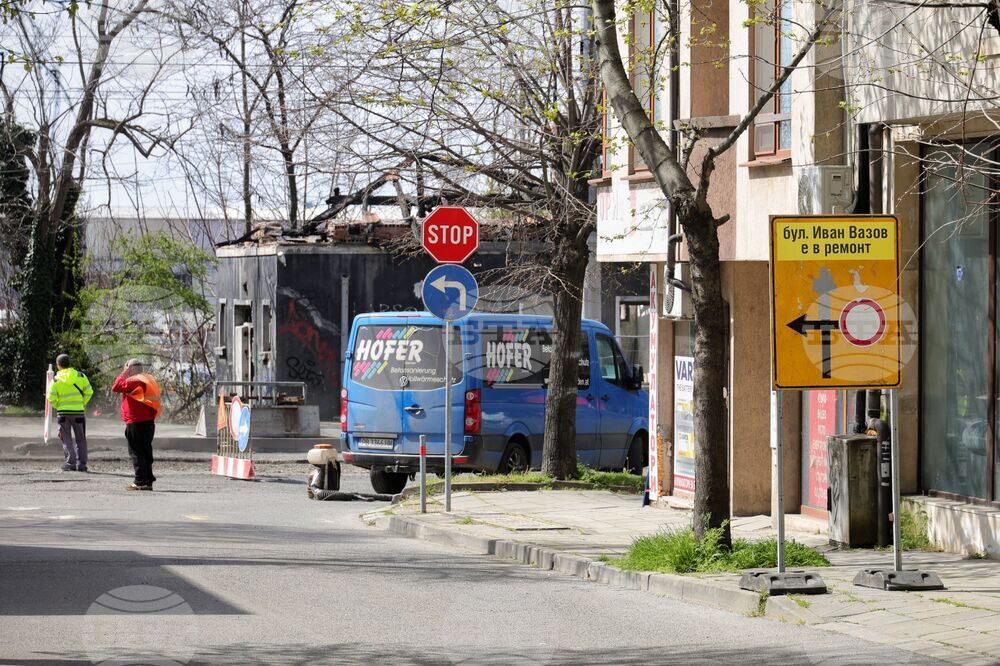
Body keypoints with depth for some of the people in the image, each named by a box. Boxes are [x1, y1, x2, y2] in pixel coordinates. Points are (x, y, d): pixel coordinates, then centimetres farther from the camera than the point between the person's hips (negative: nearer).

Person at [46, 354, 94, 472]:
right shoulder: (80, 376, 0)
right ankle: (81, 464, 7)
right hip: (79, 411, 1)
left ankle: (70, 463, -5)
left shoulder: (56, 379, -3)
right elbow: (89, 392, 0)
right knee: (80, 439, 10)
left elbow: (51, 398, -6)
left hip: (63, 412, -1)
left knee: (67, 439, 5)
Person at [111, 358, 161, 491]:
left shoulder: (134, 381, -14)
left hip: (136, 424, -9)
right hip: (149, 422, 9)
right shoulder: (149, 380, 15)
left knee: (136, 453, -5)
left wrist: (124, 373, -5)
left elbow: (116, 387, -14)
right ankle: (148, 481, 13)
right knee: (146, 453, 12)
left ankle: (140, 482, -9)